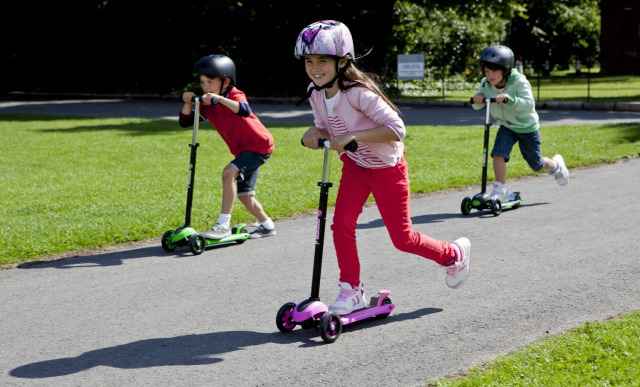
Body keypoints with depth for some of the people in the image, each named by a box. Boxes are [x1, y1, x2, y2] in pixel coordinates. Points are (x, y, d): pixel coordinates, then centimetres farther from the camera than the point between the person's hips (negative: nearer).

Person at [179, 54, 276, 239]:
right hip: (242, 149, 9)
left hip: (259, 144, -9)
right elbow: (185, 122, -1)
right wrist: (188, 103, -18)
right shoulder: (206, 104, 1)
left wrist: (220, 99, -48)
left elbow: (244, 110, -40)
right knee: (244, 195, 13)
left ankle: (223, 224, -26)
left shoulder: (235, 95, -17)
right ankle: (267, 225, 35)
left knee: (229, 172, -28)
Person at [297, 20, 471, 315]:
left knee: (402, 238, 2)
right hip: (354, 166, 6)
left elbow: (396, 129, -34)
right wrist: (314, 133, -16)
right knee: (341, 225, -9)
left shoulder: (358, 93, -31)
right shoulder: (316, 94, -8)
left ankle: (454, 254, 29)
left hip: (387, 168, -6)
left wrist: (353, 137, -40)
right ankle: (351, 290, 6)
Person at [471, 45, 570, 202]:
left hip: (527, 127, -4)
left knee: (536, 164, 12)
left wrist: (508, 99, -53)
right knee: (498, 153, -21)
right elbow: (477, 106, -8)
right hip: (506, 127, 4)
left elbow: (529, 105, -39)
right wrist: (476, 100, -32)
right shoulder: (485, 84, -15)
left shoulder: (519, 82, -29)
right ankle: (501, 189, -9)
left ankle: (555, 164, 45)